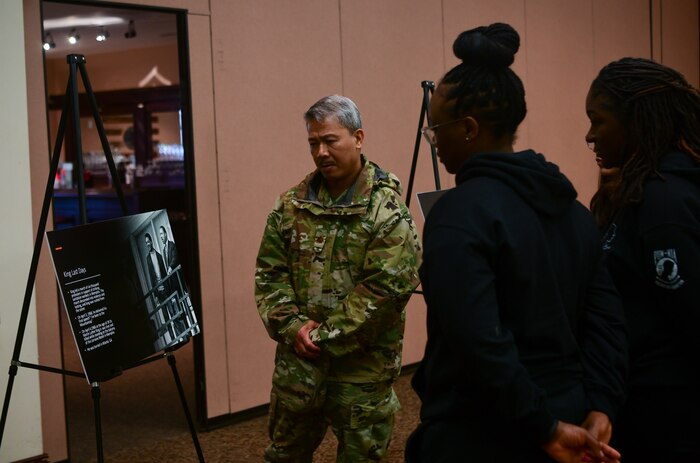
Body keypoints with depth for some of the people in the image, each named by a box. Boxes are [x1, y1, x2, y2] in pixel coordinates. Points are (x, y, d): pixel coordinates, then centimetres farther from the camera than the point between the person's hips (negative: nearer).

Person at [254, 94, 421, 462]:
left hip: (361, 363, -4)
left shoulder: (386, 210, -11)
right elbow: (270, 272, 5)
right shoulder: (291, 205, 5)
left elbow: (385, 288, -18)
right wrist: (292, 327, -10)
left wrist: (326, 337, -15)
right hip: (297, 357, 5)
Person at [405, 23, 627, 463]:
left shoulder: (459, 213, -19)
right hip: (566, 421, 8)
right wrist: (598, 409, -2)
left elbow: (480, 344, -27)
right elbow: (606, 316, 3)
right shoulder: (569, 204, 6)